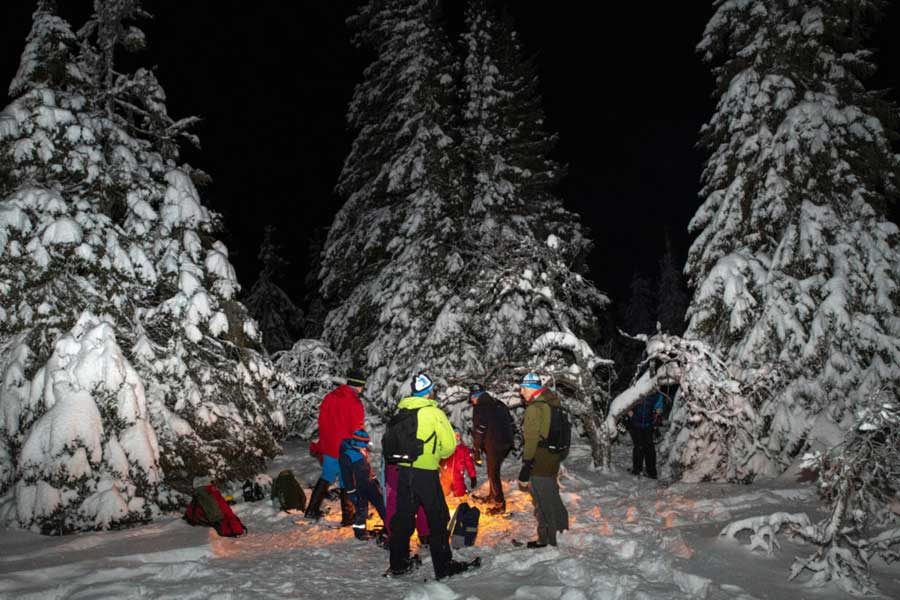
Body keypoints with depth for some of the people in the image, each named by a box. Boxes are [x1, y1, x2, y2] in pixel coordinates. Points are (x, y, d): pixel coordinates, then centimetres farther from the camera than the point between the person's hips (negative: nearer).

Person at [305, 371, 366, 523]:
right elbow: (357, 431, -15)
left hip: (329, 448, 6)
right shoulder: (356, 403, -17)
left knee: (325, 478, 20)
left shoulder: (329, 397, 2)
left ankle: (312, 509, 24)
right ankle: (347, 518, 12)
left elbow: (322, 421, 9)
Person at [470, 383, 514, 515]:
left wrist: (477, 452, -3)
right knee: (494, 470, 23)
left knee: (493, 473, 3)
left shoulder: (479, 408, -8)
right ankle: (492, 496, 36)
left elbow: (479, 431, -11)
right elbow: (511, 421, 16)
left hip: (494, 444, -7)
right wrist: (511, 441, 23)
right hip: (507, 442, 7)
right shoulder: (499, 404, 13)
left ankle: (500, 505, 5)